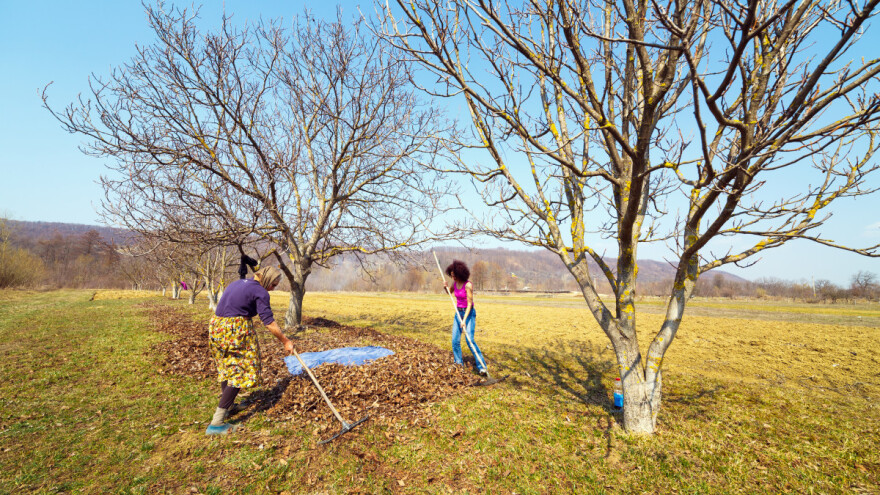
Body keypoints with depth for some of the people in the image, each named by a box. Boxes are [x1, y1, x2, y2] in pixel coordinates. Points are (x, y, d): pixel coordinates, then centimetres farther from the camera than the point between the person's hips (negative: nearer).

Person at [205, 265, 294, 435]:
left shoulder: (237, 283, 16)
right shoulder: (260, 292, -9)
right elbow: (269, 322, -12)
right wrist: (285, 341, -3)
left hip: (216, 326, 9)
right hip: (236, 331, -9)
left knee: (226, 367, 23)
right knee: (239, 372, -2)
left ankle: (226, 405, 39)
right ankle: (216, 423, -4)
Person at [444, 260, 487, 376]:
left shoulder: (468, 285, -20)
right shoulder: (455, 283, 1)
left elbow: (469, 304, -20)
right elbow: (450, 292, 23)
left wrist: (464, 320, -25)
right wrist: (445, 287, -1)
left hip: (469, 313, -7)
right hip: (458, 313, 7)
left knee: (470, 340, -16)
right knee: (455, 341, 3)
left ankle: (482, 367, -10)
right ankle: (459, 364, 18)